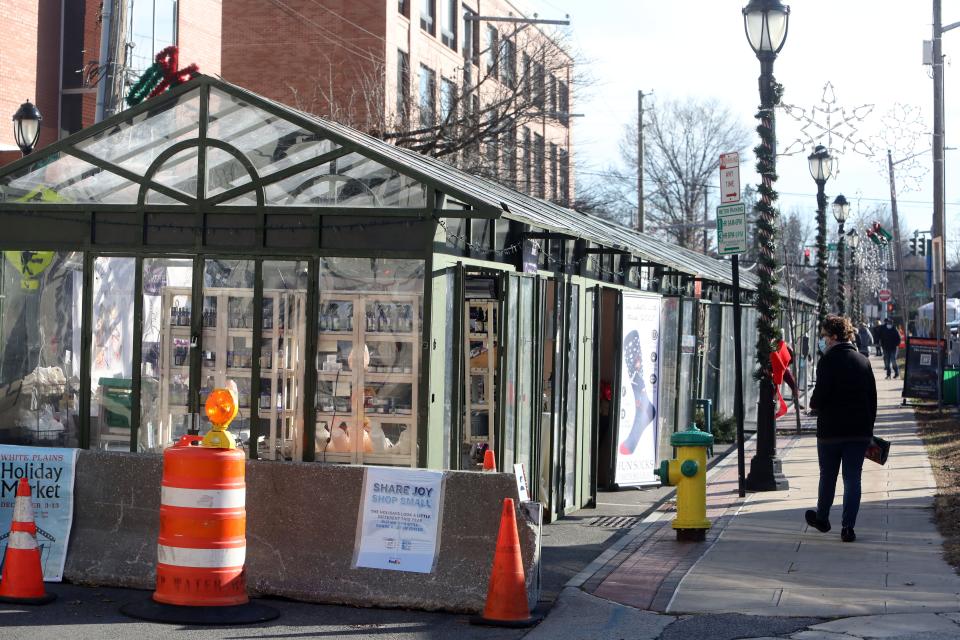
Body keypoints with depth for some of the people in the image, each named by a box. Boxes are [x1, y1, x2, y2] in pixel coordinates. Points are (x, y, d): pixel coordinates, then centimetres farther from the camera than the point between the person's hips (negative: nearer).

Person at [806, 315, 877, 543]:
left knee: (827, 477, 14)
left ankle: (822, 518, 30)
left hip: (830, 430, -4)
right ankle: (848, 527, 0)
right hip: (860, 430, 4)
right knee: (853, 478, 4)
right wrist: (868, 427, 15)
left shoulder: (828, 360, -11)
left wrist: (814, 404, 5)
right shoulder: (863, 361, 7)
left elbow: (820, 396, -17)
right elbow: (872, 398, 9)